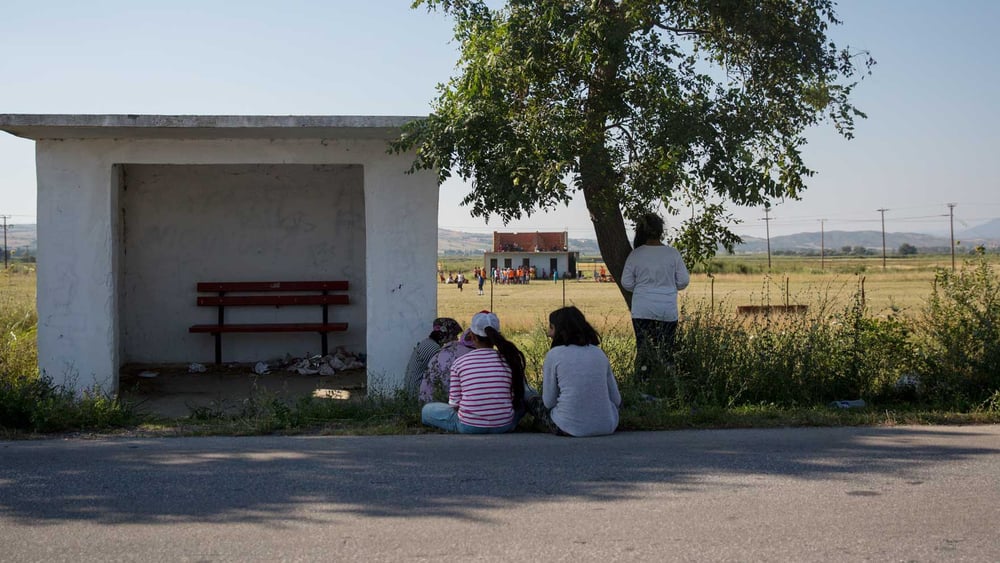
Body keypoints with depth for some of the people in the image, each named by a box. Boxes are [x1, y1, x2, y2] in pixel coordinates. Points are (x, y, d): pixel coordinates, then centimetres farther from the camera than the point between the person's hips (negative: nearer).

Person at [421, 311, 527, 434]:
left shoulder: (459, 363, -6)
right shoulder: (508, 359, -3)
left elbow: (454, 404, -4)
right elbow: (515, 397, 2)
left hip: (468, 427, -1)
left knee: (426, 410, 21)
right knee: (519, 403, 35)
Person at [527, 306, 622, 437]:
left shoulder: (554, 354, -3)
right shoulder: (599, 353, 8)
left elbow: (549, 402, 0)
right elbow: (616, 400, 8)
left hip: (570, 428, -4)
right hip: (607, 427, 4)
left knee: (532, 400, 22)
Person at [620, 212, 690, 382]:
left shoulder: (635, 254, -6)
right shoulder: (672, 253, -5)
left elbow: (626, 283, 0)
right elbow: (683, 281, 1)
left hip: (642, 311, 0)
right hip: (668, 311, 0)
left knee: (643, 349, 6)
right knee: (666, 350, 9)